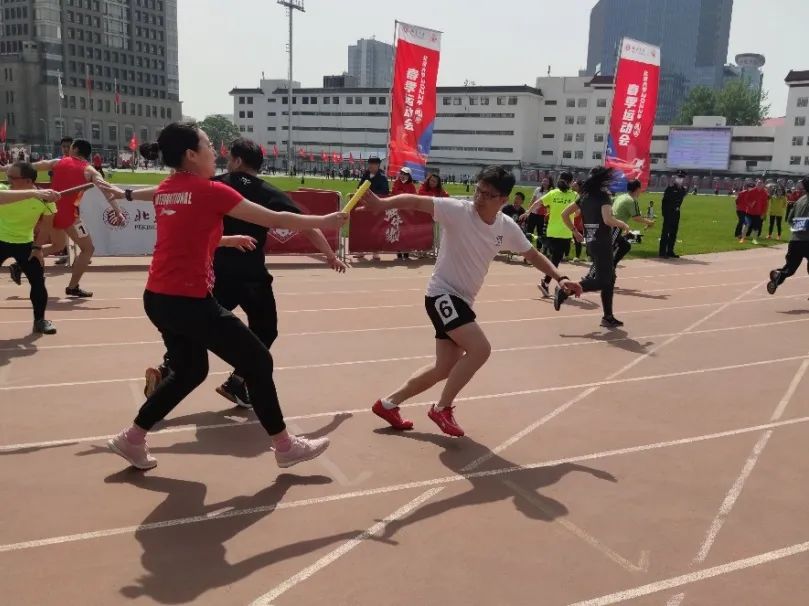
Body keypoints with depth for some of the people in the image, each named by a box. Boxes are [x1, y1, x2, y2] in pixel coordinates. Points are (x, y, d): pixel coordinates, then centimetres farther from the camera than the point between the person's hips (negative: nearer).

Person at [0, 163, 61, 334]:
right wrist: (33, 193, -59)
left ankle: (40, 320, 18)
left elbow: (46, 224, -2)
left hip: (25, 244, 1)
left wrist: (38, 247, -2)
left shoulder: (45, 198, -18)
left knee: (38, 282, -2)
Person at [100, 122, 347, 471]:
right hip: (189, 301, -9)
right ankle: (285, 446, 14)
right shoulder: (210, 191, -10)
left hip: (158, 298, 9)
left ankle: (131, 439, 29)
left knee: (190, 371, 25)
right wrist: (324, 222, 4)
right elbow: (275, 220, -7)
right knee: (258, 362, 4)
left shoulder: (165, 191, 11)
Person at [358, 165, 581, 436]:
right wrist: (382, 203, -46)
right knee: (480, 349, -22)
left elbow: (533, 255, 15)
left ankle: (388, 403, 25)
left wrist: (559, 278, 6)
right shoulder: (458, 210, -18)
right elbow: (416, 201, -28)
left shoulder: (507, 227, 0)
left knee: (446, 368, 10)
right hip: (443, 294, -8)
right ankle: (442, 408, -4)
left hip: (462, 301, 8)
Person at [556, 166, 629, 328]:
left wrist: (575, 232, 18)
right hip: (602, 243, -9)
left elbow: (564, 214, 11)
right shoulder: (603, 195, -11)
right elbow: (608, 219, -25)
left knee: (609, 278, 15)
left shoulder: (585, 196, 10)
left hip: (590, 242, 9)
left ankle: (608, 317, 16)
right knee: (602, 281, -4)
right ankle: (565, 292, -13)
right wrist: (623, 224, -7)